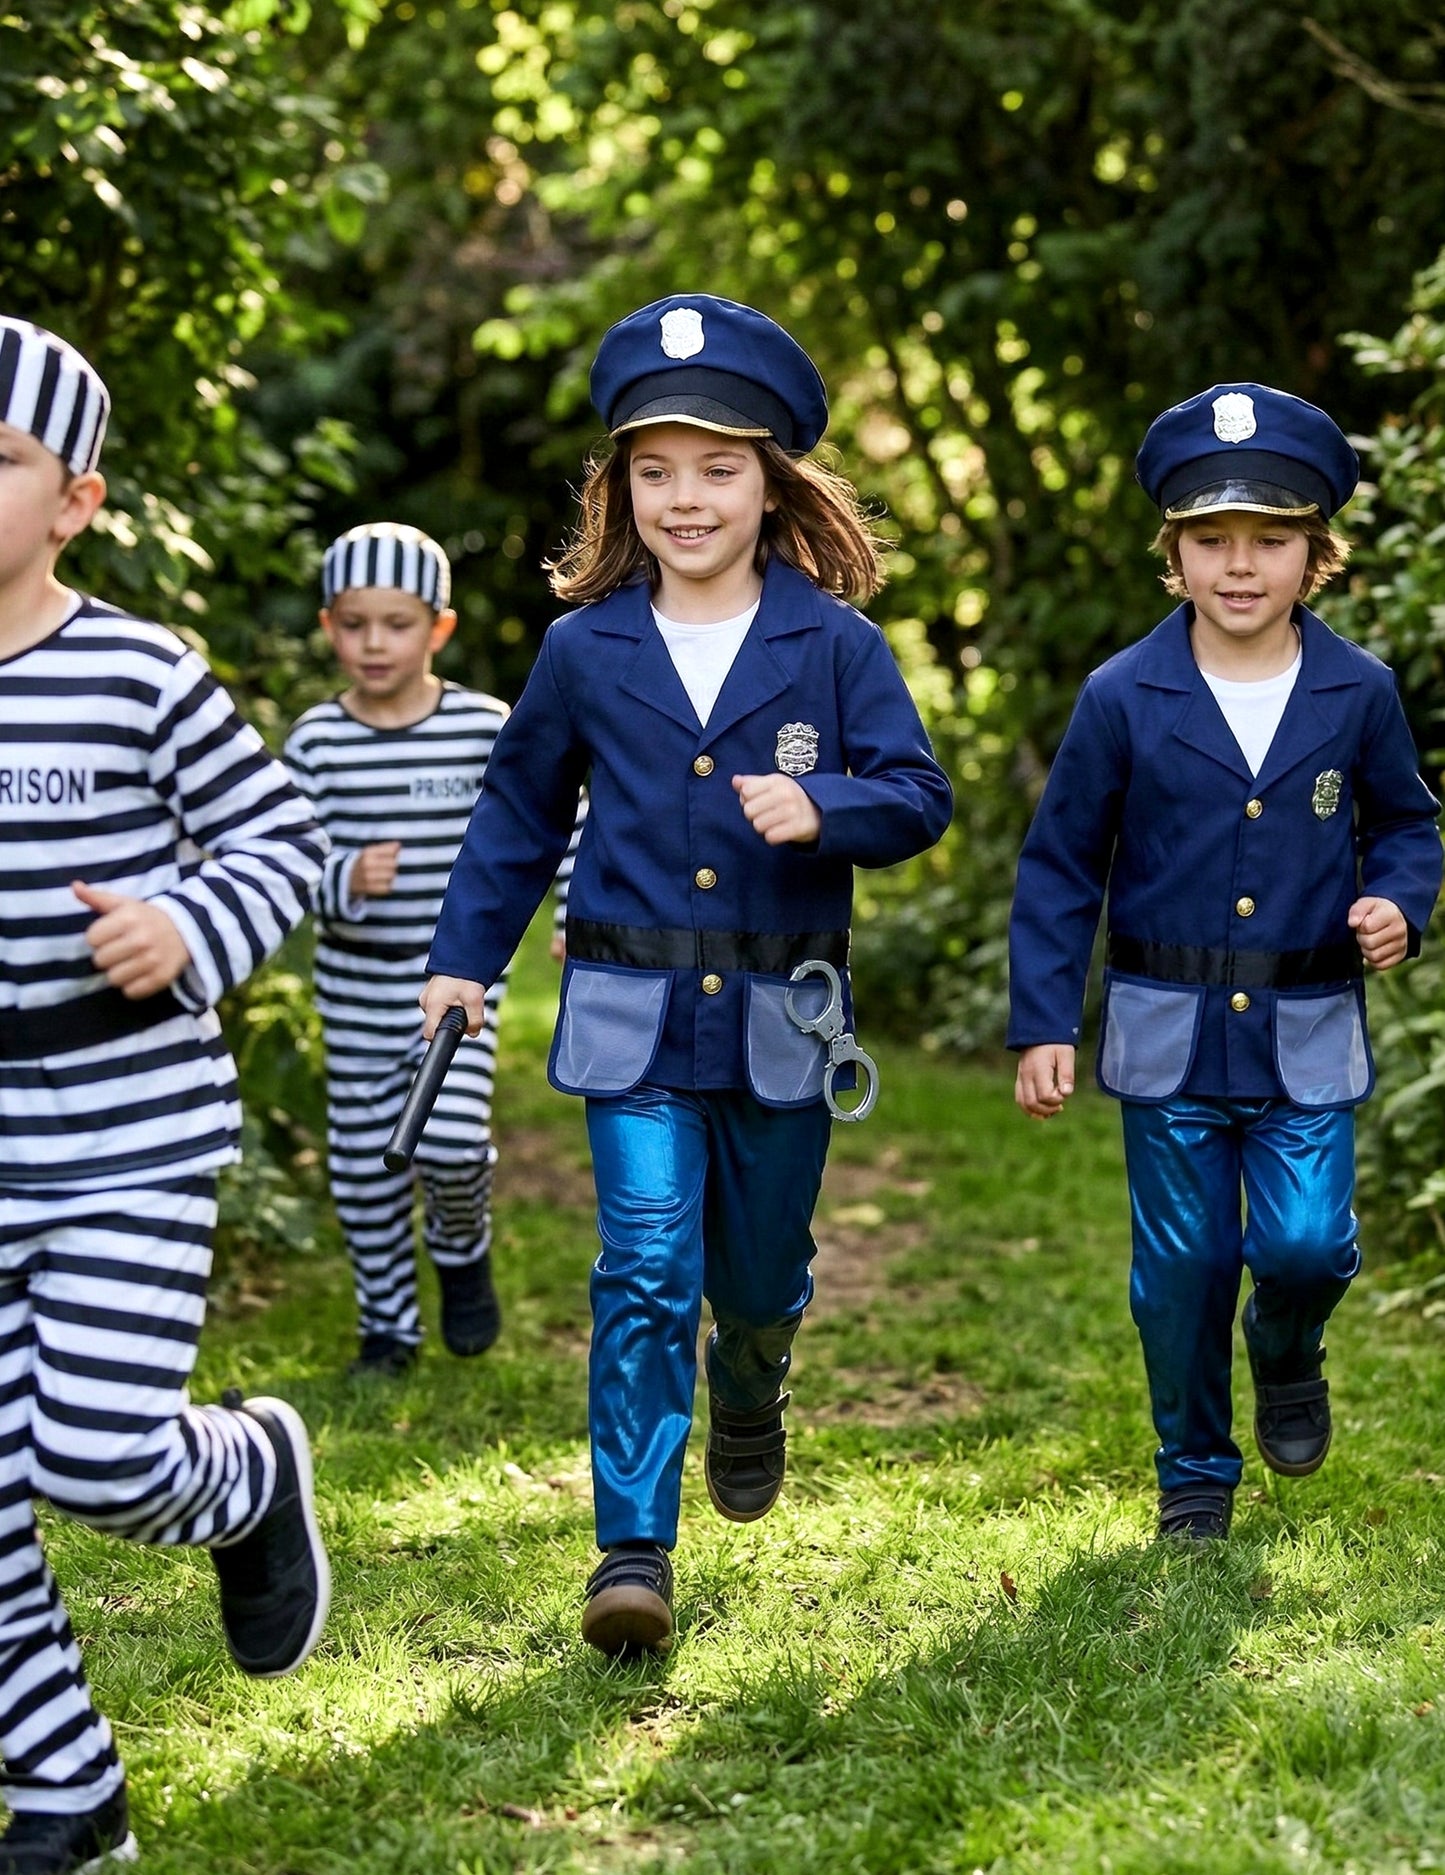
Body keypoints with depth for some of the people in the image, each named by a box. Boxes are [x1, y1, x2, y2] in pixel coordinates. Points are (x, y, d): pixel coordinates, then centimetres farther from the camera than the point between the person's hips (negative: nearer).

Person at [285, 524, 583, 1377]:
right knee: (363, 1168, 8)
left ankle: (463, 1251, 15)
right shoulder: (317, 740, -5)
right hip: (358, 993, 2)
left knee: (451, 1138, -19)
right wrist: (346, 881, -27)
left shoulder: (486, 728, -7)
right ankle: (389, 1327, 27)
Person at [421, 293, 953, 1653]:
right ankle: (633, 1554, -7)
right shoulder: (584, 650, 1)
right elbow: (518, 814, 12)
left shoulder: (834, 645, -3)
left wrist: (825, 808, -23)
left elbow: (919, 798, -3)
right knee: (645, 1273, -10)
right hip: (633, 1021, -1)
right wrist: (464, 958, 10)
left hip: (781, 1018, 1)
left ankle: (747, 1401, 51)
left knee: (761, 1268, 16)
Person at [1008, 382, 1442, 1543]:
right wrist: (1042, 1023, -4)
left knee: (1307, 1246, -8)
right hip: (1169, 1032, 0)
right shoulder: (1124, 697, -6)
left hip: (1308, 1033, 0)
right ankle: (1195, 1472, 26)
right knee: (1183, 1267, 6)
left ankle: (1287, 1361, 28)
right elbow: (1061, 867, 0)